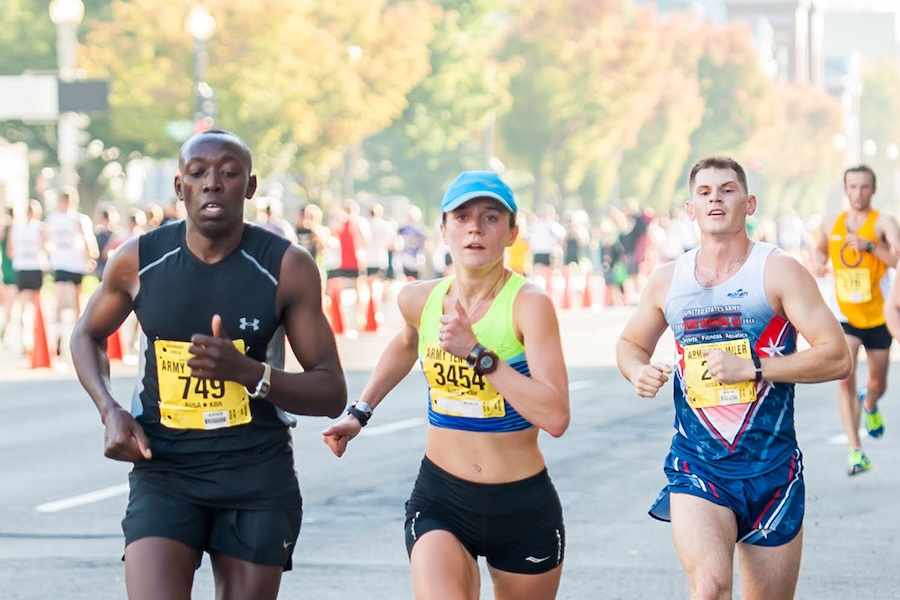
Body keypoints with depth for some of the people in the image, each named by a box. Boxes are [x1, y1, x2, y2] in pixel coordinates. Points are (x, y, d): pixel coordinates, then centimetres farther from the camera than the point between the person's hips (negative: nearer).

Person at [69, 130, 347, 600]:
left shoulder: (288, 268, -7)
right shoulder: (137, 261, -3)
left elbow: (332, 393, -5)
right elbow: (87, 335, 17)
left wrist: (249, 371, -23)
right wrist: (110, 411, -2)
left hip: (258, 474, 0)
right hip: (162, 469, 0)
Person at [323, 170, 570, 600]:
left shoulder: (528, 305, -16)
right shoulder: (418, 300, 0)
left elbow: (555, 417, -27)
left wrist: (476, 351, -28)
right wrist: (361, 412, 24)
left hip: (524, 507, -2)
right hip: (440, 501, 2)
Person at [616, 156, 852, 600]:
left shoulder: (778, 272, -6)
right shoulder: (667, 281, 5)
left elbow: (837, 357, -12)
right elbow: (631, 342, 24)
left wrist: (750, 368, -21)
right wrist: (637, 371, 0)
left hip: (770, 470, -1)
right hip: (696, 468, 1)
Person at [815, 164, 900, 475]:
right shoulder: (831, 225, 3)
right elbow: (821, 248, 24)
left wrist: (869, 246, -33)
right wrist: (819, 262, 2)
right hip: (845, 315, 1)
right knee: (845, 379, -18)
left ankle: (869, 405, 54)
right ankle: (856, 452, -19)